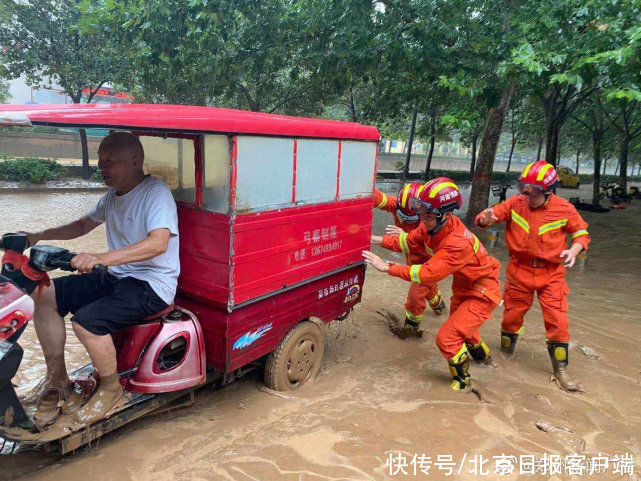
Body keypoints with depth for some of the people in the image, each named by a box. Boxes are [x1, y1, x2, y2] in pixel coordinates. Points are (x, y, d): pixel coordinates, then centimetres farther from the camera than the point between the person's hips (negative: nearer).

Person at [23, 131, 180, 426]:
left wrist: (101, 258, -41)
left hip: (152, 285, -9)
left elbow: (159, 243, -32)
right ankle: (56, 377, 11)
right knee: (44, 296, -2)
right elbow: (84, 224, 27)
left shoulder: (156, 192, -16)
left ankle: (111, 388, 0)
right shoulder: (113, 194, 13)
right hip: (116, 278, 9)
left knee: (85, 321, -27)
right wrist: (39, 236, 13)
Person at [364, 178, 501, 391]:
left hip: (482, 293, -9)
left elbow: (428, 273, -40)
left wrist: (387, 268, -40)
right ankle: (483, 355, 60)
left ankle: (463, 381, 13)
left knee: (447, 338, -13)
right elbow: (410, 241, -4)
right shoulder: (432, 225, -13)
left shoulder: (458, 243, -38)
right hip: (464, 287, 9)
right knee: (459, 326, 30)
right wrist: (377, 240, -17)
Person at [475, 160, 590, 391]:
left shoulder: (564, 209, -8)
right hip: (520, 271, 1)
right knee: (512, 314, 12)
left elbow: (582, 233, 5)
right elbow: (484, 218, -9)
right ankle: (505, 353, 38)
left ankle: (560, 369, 16)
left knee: (557, 320, -3)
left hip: (551, 274, -1)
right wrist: (485, 218, -34)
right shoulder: (515, 203, -7)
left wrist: (574, 249, -16)